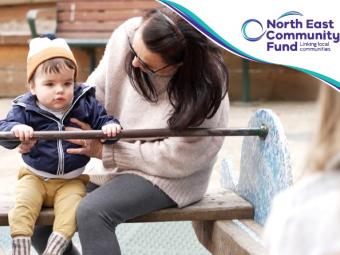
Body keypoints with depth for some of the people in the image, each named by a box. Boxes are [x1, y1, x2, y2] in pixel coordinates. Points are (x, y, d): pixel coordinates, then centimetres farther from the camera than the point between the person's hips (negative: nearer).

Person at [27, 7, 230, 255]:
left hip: (170, 178, -6)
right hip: (118, 166, 7)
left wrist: (105, 151, -20)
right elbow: (96, 89, -2)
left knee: (92, 213, -31)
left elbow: (175, 159, -21)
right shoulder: (127, 34, -14)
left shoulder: (204, 89, -27)